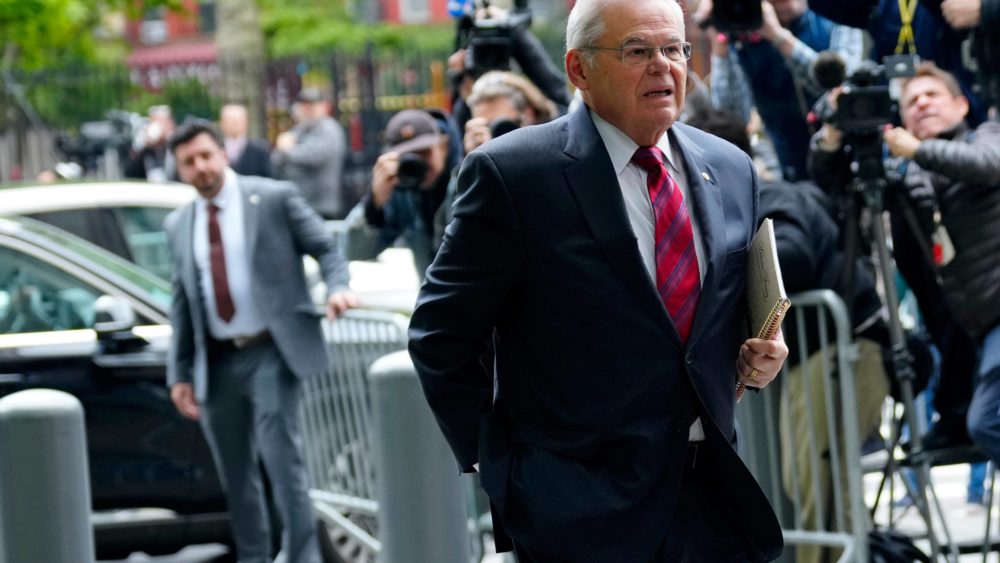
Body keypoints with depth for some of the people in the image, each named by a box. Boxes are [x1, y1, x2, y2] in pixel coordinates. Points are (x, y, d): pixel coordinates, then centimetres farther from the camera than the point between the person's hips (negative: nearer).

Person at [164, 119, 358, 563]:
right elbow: (181, 304, 15)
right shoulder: (179, 225, 12)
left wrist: (337, 287, -20)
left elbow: (325, 248, 1)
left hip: (271, 351, -4)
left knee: (281, 456, -13)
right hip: (218, 360, 4)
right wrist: (179, 373, 9)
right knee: (234, 474, 9)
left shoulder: (275, 198, 0)